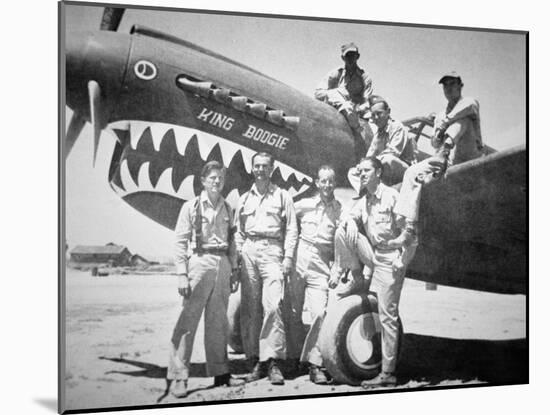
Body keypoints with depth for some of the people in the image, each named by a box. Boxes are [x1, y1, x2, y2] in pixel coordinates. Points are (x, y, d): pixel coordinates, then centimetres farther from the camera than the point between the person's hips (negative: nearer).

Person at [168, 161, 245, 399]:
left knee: (218, 321, 10)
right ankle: (178, 376, -5)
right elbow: (181, 242, -4)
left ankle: (220, 372, 18)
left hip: (222, 265, 5)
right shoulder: (191, 207, 0)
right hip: (200, 262, -5)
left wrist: (234, 270, 12)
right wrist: (182, 274, -11)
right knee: (188, 320, -8)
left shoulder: (227, 209, 14)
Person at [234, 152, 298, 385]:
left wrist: (288, 258, -5)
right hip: (249, 252, 3)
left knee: (272, 306, -15)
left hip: (272, 252, -3)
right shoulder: (244, 199, 20)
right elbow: (238, 232, 18)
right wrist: (238, 257, 5)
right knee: (249, 309, -1)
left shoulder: (282, 196, 10)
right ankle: (256, 360, 5)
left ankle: (273, 361, -16)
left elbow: (291, 229, 5)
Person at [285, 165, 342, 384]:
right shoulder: (304, 205, 10)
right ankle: (295, 358, 19)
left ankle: (314, 364, -8)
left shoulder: (341, 210, 6)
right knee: (293, 313, 4)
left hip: (321, 266, -1)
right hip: (298, 261, 2)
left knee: (318, 313, -13)